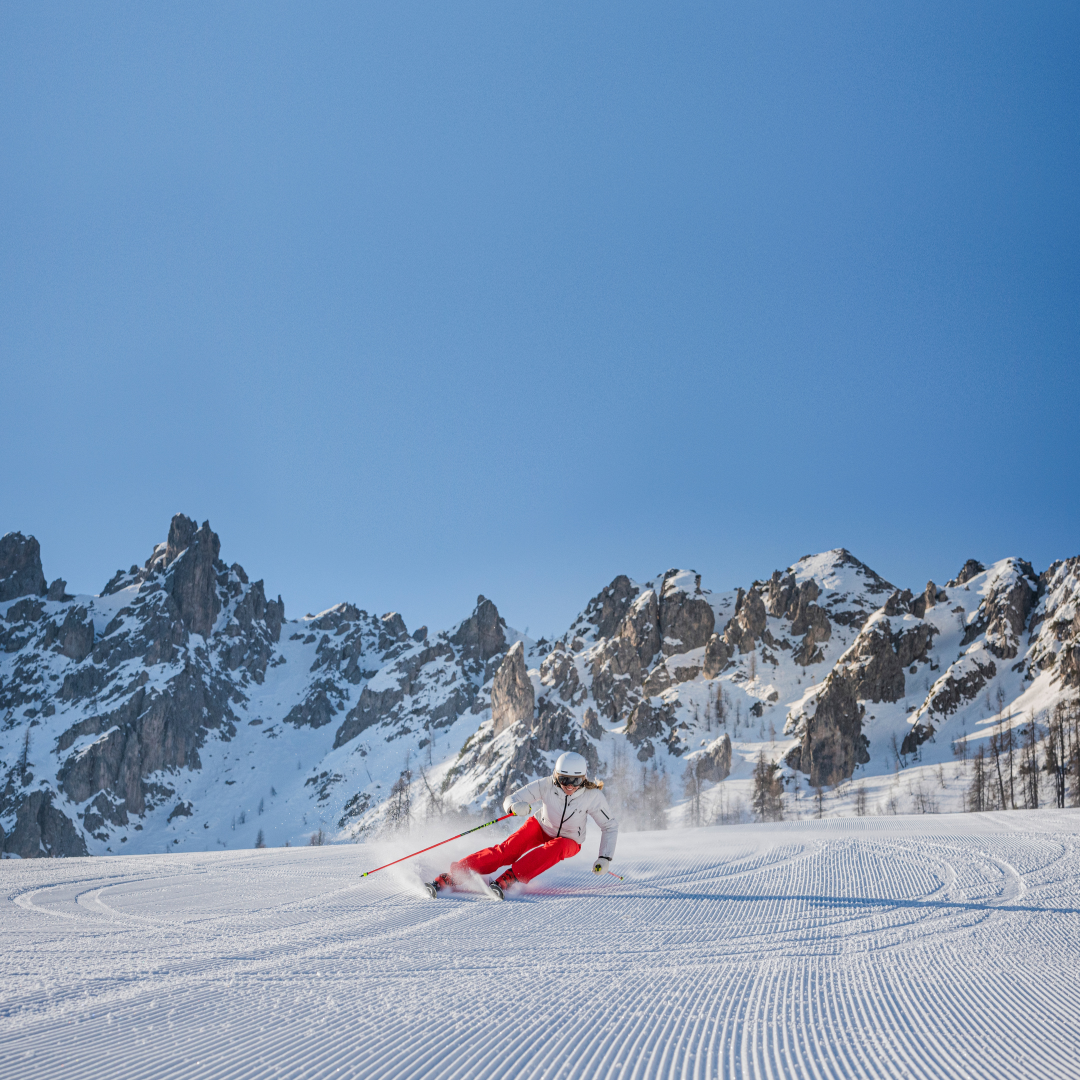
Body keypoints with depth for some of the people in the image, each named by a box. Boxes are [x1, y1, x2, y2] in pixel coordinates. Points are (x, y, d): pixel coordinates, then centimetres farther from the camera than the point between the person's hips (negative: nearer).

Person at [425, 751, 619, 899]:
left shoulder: (592, 796, -28)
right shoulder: (546, 785, -27)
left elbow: (610, 826, -14)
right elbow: (510, 800, -24)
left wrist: (605, 858, -23)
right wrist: (516, 807, -49)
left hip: (569, 841, 0)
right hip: (541, 826, 0)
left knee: (556, 847, -36)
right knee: (507, 850, -24)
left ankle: (506, 881, -46)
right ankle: (447, 879, -29)